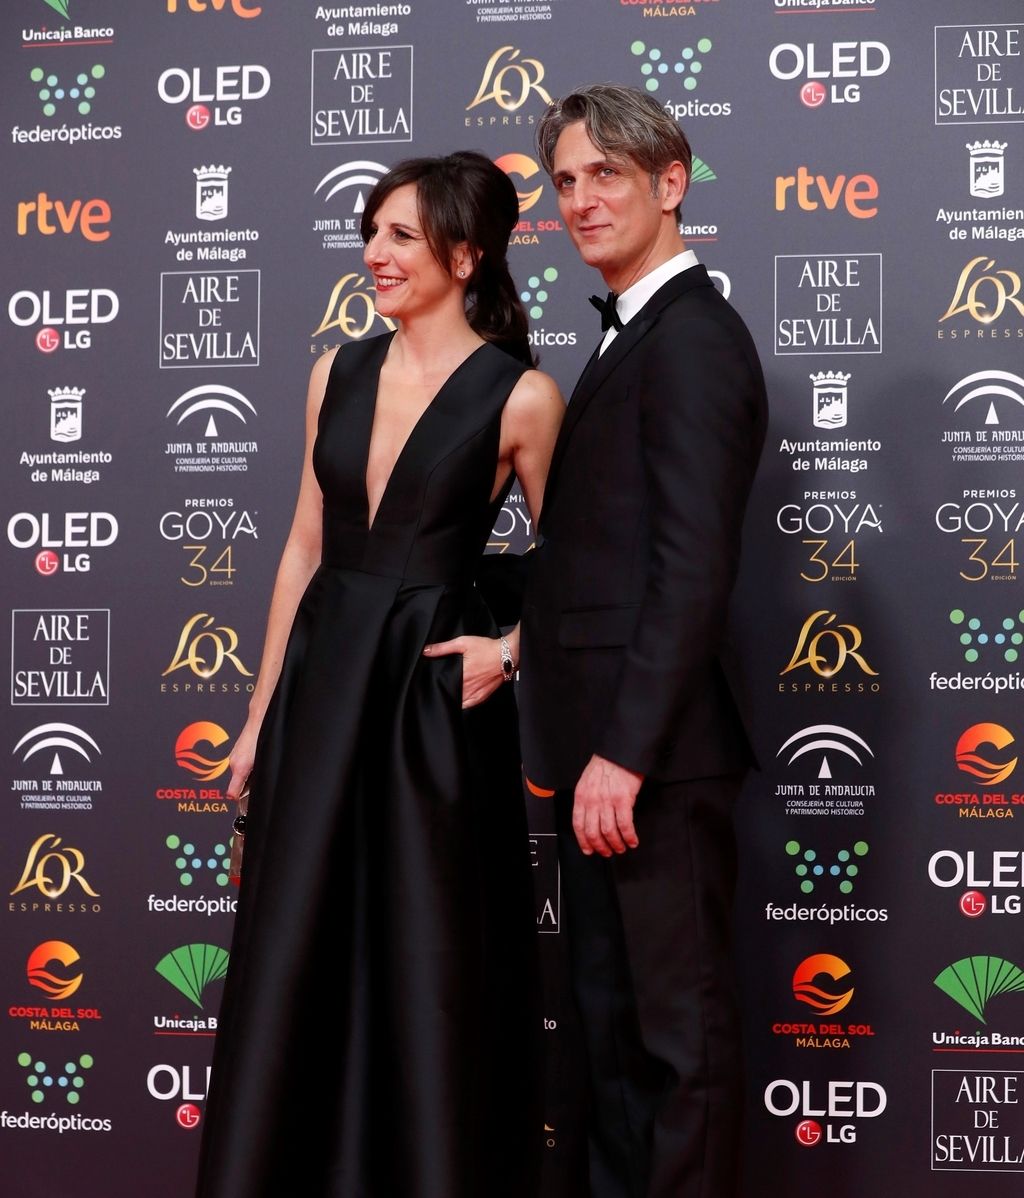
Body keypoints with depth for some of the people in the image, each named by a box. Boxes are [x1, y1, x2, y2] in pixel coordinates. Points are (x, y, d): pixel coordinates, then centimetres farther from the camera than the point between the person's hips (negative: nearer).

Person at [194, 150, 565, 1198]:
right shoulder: (339, 372, 7)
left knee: (430, 970, 4)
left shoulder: (519, 396, -7)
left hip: (431, 690, -5)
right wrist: (262, 713, 11)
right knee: (293, 958, 10)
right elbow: (305, 547, 11)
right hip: (322, 679, 5)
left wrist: (510, 649, -12)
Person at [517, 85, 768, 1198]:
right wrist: (576, 739, 15)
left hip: (653, 750, -10)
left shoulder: (690, 337, -14)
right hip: (603, 742, 10)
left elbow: (695, 567, -22)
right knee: (609, 1009, 19)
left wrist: (623, 753, -22)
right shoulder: (634, 337, 17)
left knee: (680, 1021, 2)